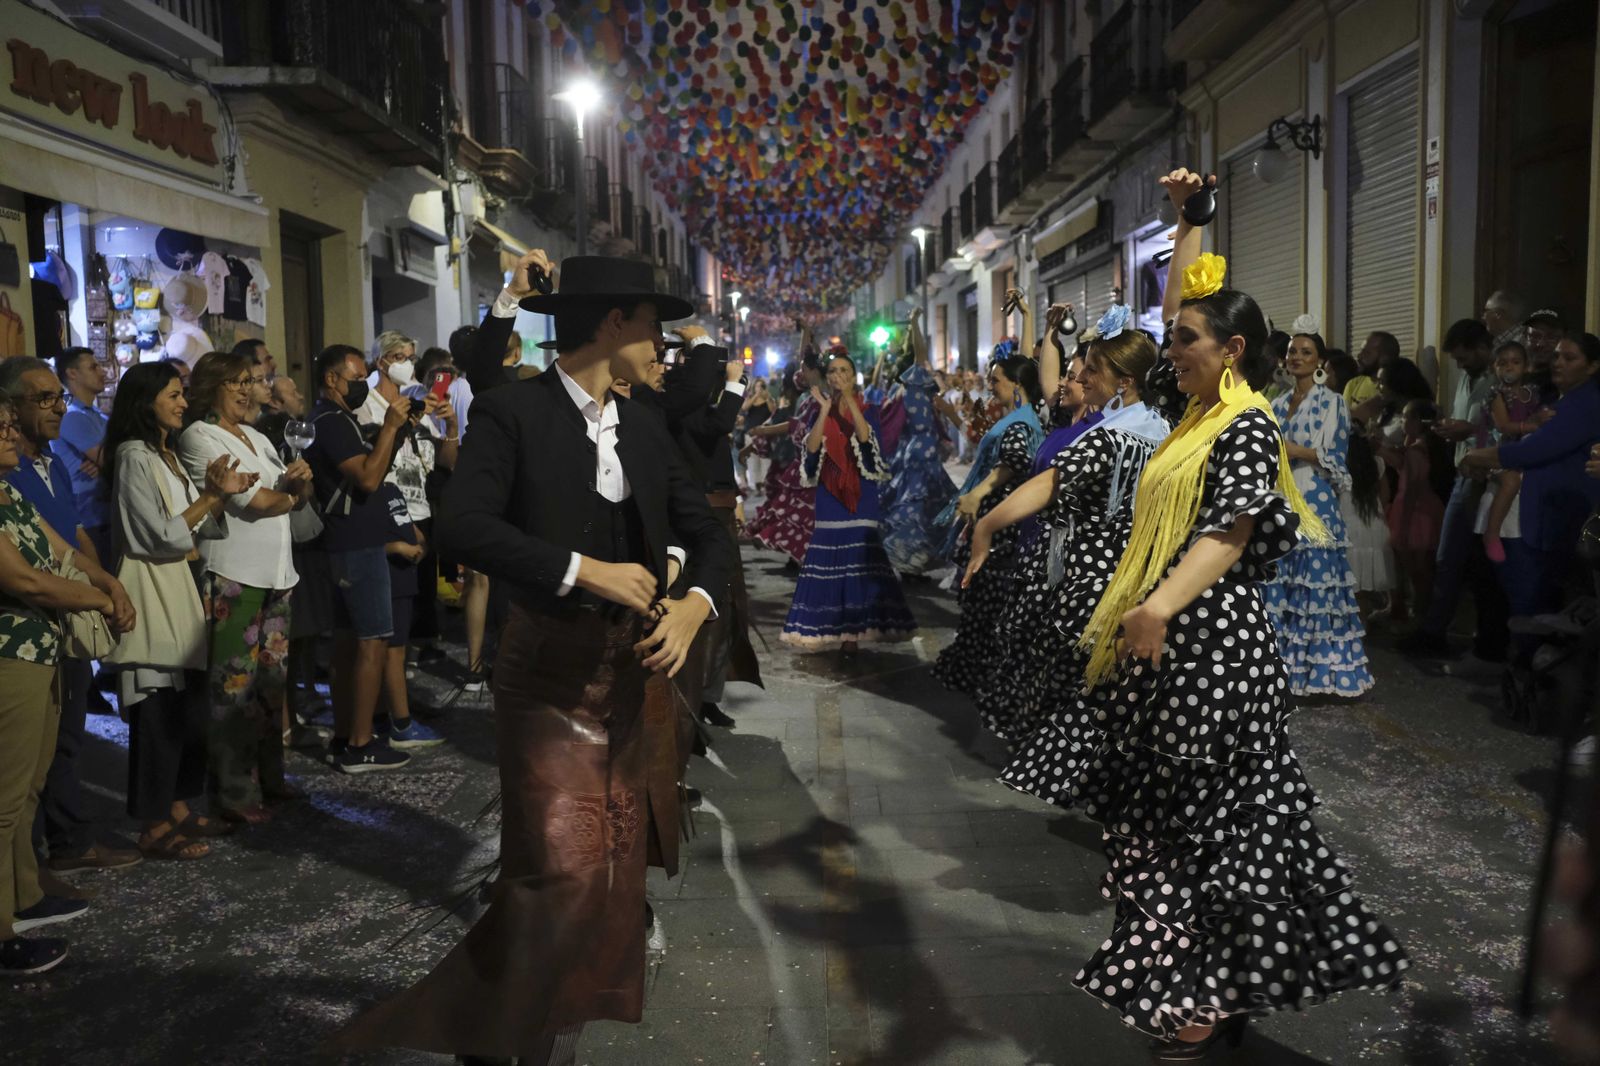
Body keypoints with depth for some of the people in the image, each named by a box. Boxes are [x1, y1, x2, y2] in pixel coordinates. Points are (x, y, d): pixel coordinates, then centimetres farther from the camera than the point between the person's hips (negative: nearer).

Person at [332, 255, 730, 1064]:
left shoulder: (645, 427, 10)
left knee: (617, 872, 12)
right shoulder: (511, 411, -9)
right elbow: (462, 525, -21)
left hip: (636, 672, 6)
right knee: (560, 874, -10)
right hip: (550, 674, -6)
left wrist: (693, 607, -8)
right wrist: (584, 569, -24)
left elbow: (707, 532, 12)